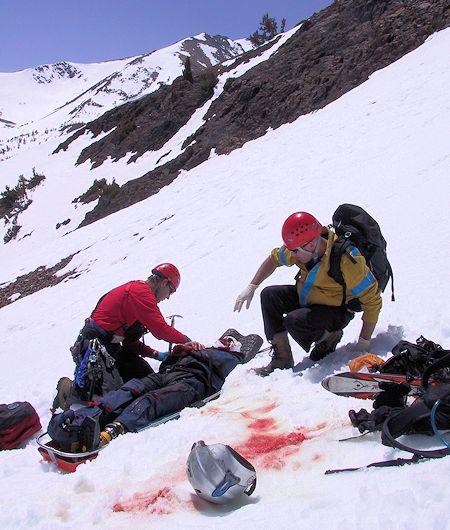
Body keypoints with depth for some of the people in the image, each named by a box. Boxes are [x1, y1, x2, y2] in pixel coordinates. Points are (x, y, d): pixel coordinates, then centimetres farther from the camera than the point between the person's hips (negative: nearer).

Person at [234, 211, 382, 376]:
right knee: (269, 295, -9)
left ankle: (329, 339, 2)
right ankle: (282, 360, -4)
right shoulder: (303, 246, -14)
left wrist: (363, 344, -23)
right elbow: (274, 259, 6)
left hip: (336, 310, -7)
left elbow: (372, 300, -26)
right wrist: (251, 287, 2)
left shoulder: (346, 260, -33)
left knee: (294, 321, -31)